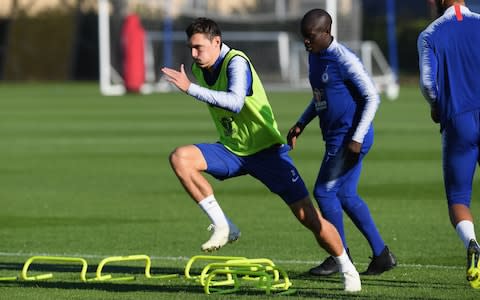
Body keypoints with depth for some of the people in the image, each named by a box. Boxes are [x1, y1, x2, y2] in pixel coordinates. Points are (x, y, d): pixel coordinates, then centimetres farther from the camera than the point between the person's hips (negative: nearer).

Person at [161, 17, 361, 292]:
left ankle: (348, 269, 11)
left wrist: (190, 88, -41)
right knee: (180, 158, -21)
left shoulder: (236, 63, -22)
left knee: (308, 216, -10)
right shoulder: (199, 69, 1)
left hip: (266, 150, -6)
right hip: (231, 151, 6)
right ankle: (223, 227, -15)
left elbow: (235, 103, -41)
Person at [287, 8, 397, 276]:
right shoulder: (314, 56, 10)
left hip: (349, 138, -9)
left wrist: (357, 138, -21)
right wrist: (301, 124, 16)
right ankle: (381, 254, 16)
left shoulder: (344, 60, -18)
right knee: (346, 195, 10)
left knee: (324, 192, -5)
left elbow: (372, 98, -17)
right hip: (336, 137, 9)